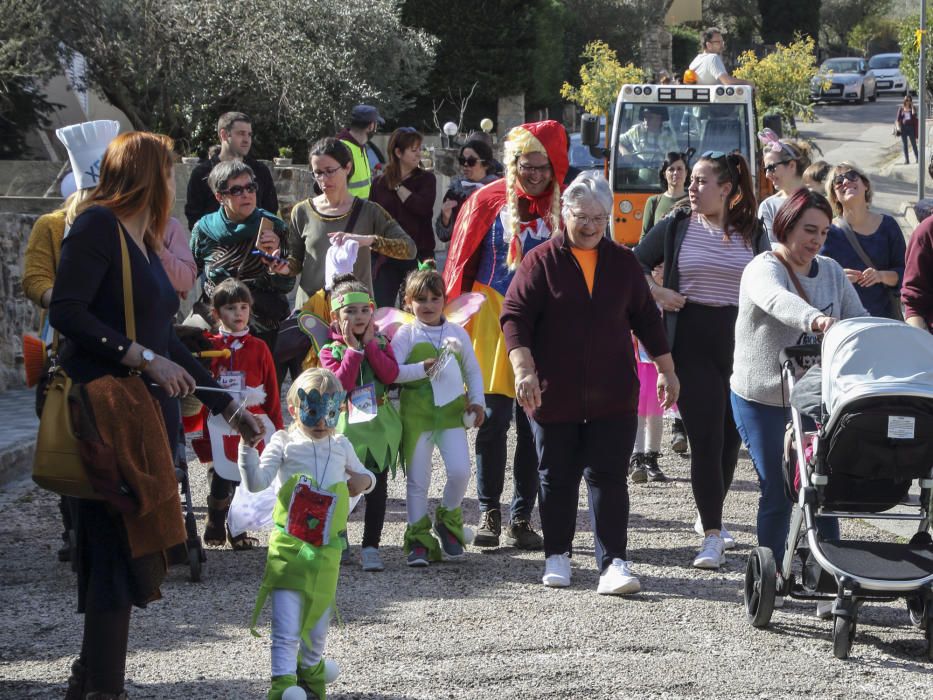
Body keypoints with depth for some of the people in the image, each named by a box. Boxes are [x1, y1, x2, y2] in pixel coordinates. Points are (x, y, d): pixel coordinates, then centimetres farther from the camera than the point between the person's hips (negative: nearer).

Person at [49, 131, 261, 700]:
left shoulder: (144, 243, 20)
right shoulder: (98, 225, -6)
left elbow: (163, 340, 26)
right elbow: (66, 311, -17)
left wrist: (228, 406, 29)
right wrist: (143, 358, -18)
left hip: (147, 414, 9)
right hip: (106, 414, -9)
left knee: (134, 553, 7)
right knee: (119, 551, -11)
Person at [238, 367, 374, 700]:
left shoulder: (341, 446, 12)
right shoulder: (284, 442, 1)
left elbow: (360, 475, 29)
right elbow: (256, 482, -8)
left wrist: (365, 480, 5)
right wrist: (247, 446, -22)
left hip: (326, 551, 4)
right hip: (288, 547, -4)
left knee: (318, 622, 16)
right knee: (286, 628, -12)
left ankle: (311, 672, 39)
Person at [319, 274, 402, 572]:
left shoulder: (380, 343, 7)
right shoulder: (330, 351, -2)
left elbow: (391, 374, -10)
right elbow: (342, 383, -18)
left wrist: (370, 343, -10)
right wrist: (354, 348, -16)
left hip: (380, 425, 2)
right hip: (347, 426, -2)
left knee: (377, 487, 0)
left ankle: (370, 547, 6)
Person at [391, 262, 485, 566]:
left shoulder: (457, 333, 8)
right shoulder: (406, 334, -1)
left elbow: (473, 370, 15)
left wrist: (477, 401, 4)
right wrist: (422, 369, -23)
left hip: (452, 412, 2)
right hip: (416, 413, -2)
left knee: (460, 471, -12)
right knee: (417, 479, 2)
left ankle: (448, 520, 15)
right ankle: (418, 538, 10)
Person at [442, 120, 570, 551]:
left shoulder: (564, 207, 3)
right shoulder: (488, 201, 0)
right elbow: (460, 264, 4)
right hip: (494, 319, -1)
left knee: (534, 426, 4)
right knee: (493, 420, -3)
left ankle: (522, 518, 11)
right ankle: (489, 513, 6)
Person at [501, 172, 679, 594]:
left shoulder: (622, 263, 10)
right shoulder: (542, 261, -1)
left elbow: (646, 317, 17)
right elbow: (515, 316, -7)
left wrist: (666, 370, 17)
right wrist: (524, 369, -19)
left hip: (612, 396, 1)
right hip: (555, 395, -1)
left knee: (609, 477, -5)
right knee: (557, 478, 8)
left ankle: (613, 563, -8)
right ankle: (557, 555, 23)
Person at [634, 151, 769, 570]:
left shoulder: (753, 233, 7)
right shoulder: (677, 227, 4)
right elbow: (635, 265, 13)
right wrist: (657, 292, -3)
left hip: (741, 342, 2)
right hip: (691, 343, -2)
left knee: (731, 436, 9)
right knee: (705, 437, -9)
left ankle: (709, 516, 31)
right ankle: (712, 535, -8)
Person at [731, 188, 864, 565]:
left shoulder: (831, 271, 8)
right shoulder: (764, 268, -13)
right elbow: (778, 300, -36)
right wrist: (816, 320, -56)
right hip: (761, 398, -5)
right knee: (777, 489, -2)